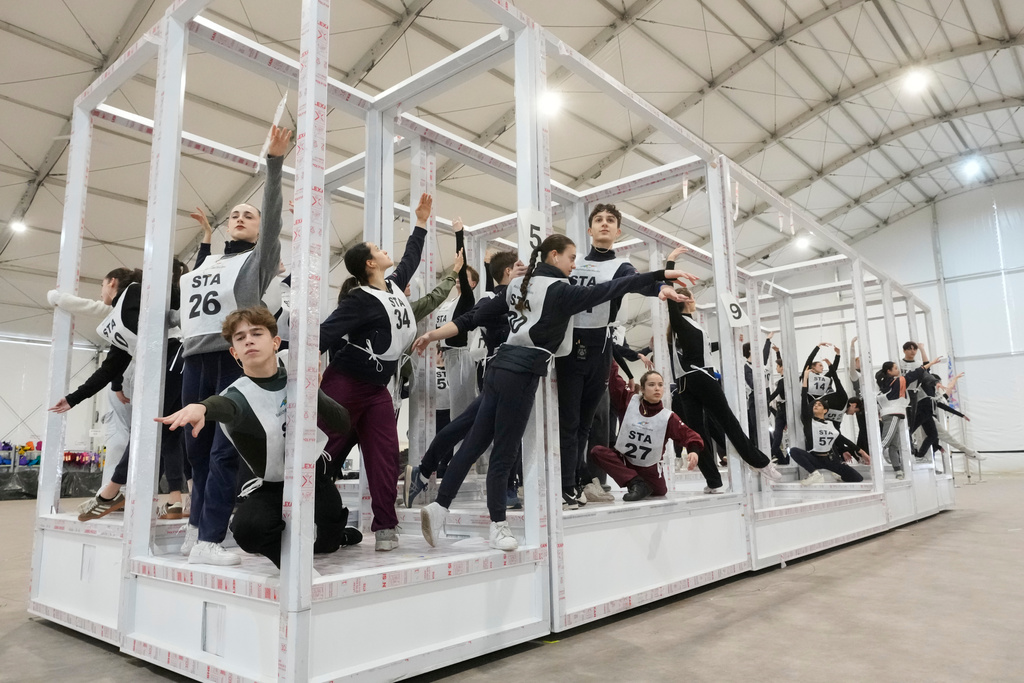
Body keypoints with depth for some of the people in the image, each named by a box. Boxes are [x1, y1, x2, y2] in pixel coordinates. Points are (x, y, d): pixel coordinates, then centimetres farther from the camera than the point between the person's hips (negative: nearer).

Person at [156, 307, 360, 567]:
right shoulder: (240, 393, -19)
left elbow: (342, 424, -10)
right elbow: (224, 404, -46)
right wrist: (201, 407, -70)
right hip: (271, 486, -3)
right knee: (247, 529, -31)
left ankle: (337, 536, 39)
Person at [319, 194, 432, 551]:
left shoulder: (394, 287, 9)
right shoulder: (361, 300, -16)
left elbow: (410, 259, 25)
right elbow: (326, 333, -22)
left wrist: (422, 221, 29)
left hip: (377, 388, 8)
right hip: (345, 384, -7)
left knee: (385, 457, 2)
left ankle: (385, 527, 8)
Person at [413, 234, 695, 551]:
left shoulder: (520, 285, 14)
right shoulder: (558, 290, -8)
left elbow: (478, 313, 18)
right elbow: (605, 291, -16)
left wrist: (434, 334, 24)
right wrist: (660, 275, -16)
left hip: (500, 366, 8)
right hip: (521, 374, -8)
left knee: (474, 443, 9)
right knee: (504, 451, 1)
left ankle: (438, 507, 10)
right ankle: (498, 527, 13)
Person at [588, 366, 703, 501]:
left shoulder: (669, 417, -11)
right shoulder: (630, 401, -8)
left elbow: (688, 434, -16)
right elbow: (614, 383, -7)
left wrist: (693, 450, -35)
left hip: (649, 469, 1)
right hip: (623, 461, -1)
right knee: (597, 451, -23)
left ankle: (643, 486, 36)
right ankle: (637, 484, -27)